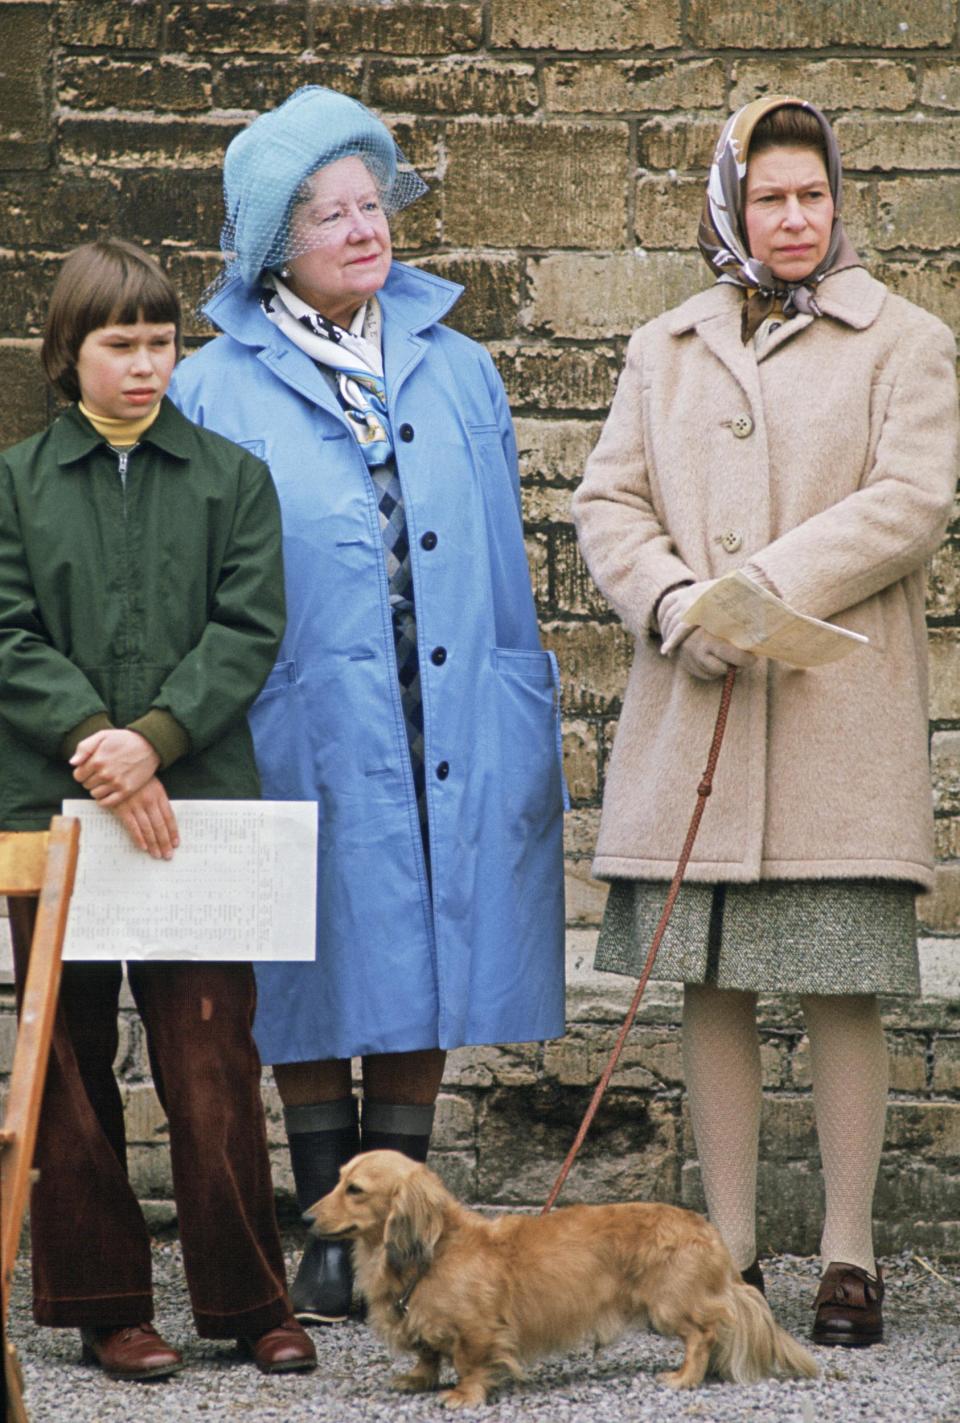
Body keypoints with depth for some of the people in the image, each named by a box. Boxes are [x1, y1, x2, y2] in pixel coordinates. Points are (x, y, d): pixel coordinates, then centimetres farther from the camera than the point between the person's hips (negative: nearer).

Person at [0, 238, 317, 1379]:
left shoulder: (231, 479, 9)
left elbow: (249, 630, 0)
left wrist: (155, 738, -13)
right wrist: (95, 744, -14)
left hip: (199, 803, 0)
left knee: (214, 1064, -2)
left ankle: (248, 1302, 7)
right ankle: (102, 1306, 14)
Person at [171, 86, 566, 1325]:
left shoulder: (457, 373, 11)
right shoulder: (213, 392, 3)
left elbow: (506, 569, 12)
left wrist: (526, 739, 8)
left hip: (449, 745, 2)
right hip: (305, 746, -2)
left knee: (422, 984, 5)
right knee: (314, 987, 3)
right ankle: (331, 1236, 13)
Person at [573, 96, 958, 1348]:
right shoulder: (666, 349, 17)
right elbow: (608, 502, 9)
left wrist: (763, 587, -13)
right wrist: (673, 602, -10)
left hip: (840, 712, -3)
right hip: (692, 706, 3)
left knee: (843, 988, -3)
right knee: (712, 986, 3)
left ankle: (850, 1257, 4)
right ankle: (729, 1253, 11)